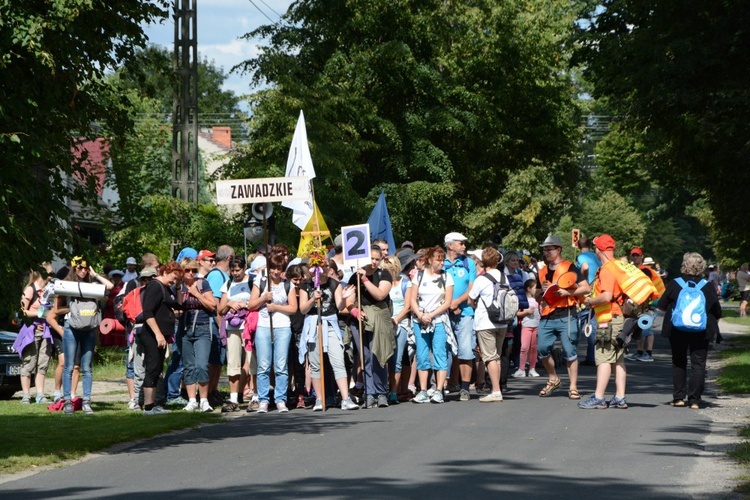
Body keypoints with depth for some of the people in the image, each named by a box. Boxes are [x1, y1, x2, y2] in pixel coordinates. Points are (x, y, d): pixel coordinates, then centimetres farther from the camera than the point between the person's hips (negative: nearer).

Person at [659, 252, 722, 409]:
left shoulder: (674, 284, -4)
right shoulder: (708, 286, -2)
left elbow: (662, 306, 3)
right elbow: (717, 312, 4)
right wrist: (713, 327, 21)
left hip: (677, 330, 1)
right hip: (701, 331, 0)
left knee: (679, 362, 14)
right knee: (698, 364, 2)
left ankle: (678, 397, 12)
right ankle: (694, 399, -4)